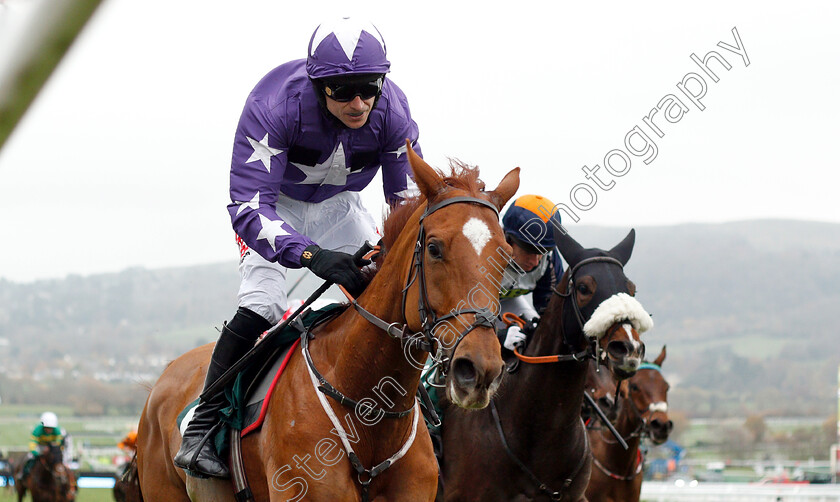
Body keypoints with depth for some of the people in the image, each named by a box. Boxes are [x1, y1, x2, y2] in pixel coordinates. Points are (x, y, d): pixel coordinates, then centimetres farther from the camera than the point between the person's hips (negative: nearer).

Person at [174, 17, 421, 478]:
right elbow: (249, 207, -43)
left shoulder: (391, 110, -28)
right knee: (260, 305, -22)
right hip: (274, 203, -4)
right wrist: (311, 255, -57)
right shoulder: (273, 106, -40)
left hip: (337, 204, 4)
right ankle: (200, 427, -13)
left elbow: (408, 201, -15)